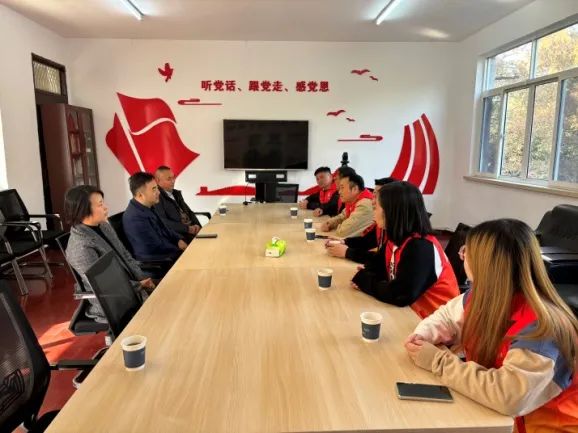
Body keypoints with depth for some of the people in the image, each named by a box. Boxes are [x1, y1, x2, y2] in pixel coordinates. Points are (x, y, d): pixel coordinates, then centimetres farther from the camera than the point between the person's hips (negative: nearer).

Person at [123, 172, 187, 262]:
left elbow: (164, 228, 19)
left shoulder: (148, 207, 6)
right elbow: (157, 247, -20)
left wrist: (179, 240, 2)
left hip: (167, 252, 9)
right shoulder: (135, 217, -22)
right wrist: (180, 249, -9)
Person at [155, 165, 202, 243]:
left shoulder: (177, 193, 19)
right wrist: (187, 228, -20)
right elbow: (163, 222, -16)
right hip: (178, 236, -8)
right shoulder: (157, 197, -6)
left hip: (192, 229, 8)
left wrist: (197, 225, -1)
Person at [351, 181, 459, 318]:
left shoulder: (420, 247, -25)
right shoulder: (396, 239, 1)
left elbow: (400, 296, -30)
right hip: (412, 310, 7)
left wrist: (364, 281, -16)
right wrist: (365, 277, -14)